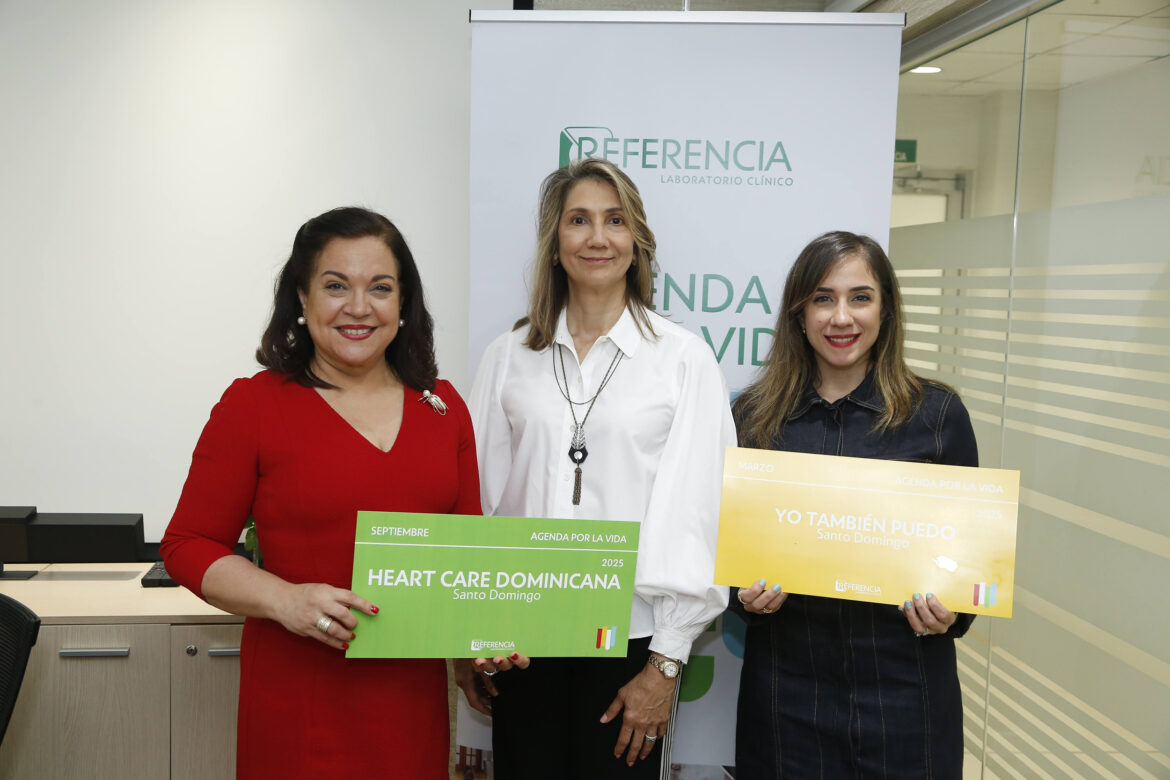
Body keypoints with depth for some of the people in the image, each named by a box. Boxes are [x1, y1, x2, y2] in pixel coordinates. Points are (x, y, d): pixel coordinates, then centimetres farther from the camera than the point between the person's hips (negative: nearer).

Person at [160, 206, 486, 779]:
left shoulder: (444, 408, 5)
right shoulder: (253, 405, -5)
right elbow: (187, 546, -3)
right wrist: (286, 601, -18)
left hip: (413, 690, 3)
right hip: (299, 694, -3)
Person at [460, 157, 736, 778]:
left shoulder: (684, 359, -3)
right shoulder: (509, 357, 5)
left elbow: (695, 513, -5)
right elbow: (477, 497, 7)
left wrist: (667, 662, -6)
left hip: (630, 637, -2)